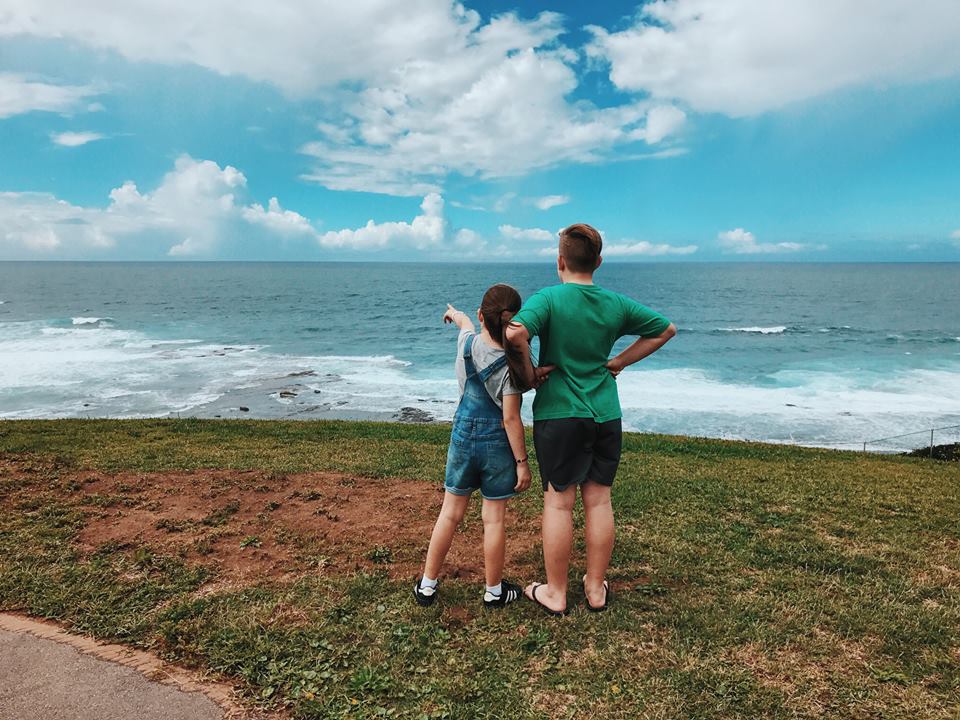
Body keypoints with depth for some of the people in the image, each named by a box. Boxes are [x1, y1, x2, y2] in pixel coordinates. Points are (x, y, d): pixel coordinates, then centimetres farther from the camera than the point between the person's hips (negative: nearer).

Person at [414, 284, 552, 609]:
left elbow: (465, 321, 17)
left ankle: (427, 585, 26)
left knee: (450, 514, 14)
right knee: (494, 519, 8)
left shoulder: (467, 342, -8)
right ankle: (494, 591, 25)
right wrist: (522, 462, -11)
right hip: (497, 445, -4)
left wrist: (454, 313, 37)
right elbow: (511, 419, -17)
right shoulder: (511, 364, -17)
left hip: (463, 438, 4)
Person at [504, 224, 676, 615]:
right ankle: (596, 588, 26)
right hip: (606, 417, 4)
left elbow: (515, 334, -29)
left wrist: (526, 373, -12)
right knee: (599, 501, 13)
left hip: (559, 415, -4)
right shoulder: (617, 304, 3)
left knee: (558, 502, 6)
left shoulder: (548, 298, -11)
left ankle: (555, 593, 19)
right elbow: (665, 329, 15)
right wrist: (620, 361, 13)